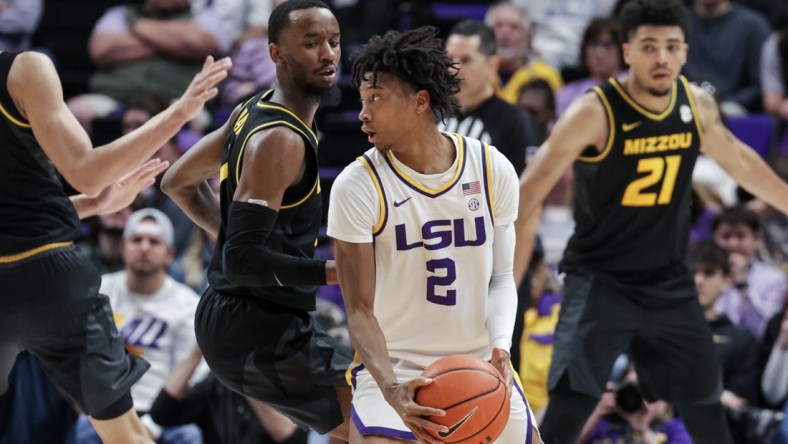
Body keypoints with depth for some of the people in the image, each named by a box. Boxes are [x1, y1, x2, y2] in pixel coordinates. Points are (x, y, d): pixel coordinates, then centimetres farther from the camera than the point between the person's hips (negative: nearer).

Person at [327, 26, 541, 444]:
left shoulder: (493, 170, -5)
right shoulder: (358, 186, -13)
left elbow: (501, 276, 4)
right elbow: (360, 310, -14)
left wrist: (500, 345, -17)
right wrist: (391, 389, -31)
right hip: (393, 367, -3)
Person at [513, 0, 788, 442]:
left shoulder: (697, 104, -3)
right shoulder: (594, 114, -21)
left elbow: (739, 159, 17)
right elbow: (530, 190, -21)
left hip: (670, 282, 6)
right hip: (601, 280, -6)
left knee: (704, 397, 18)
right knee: (570, 404, -19)